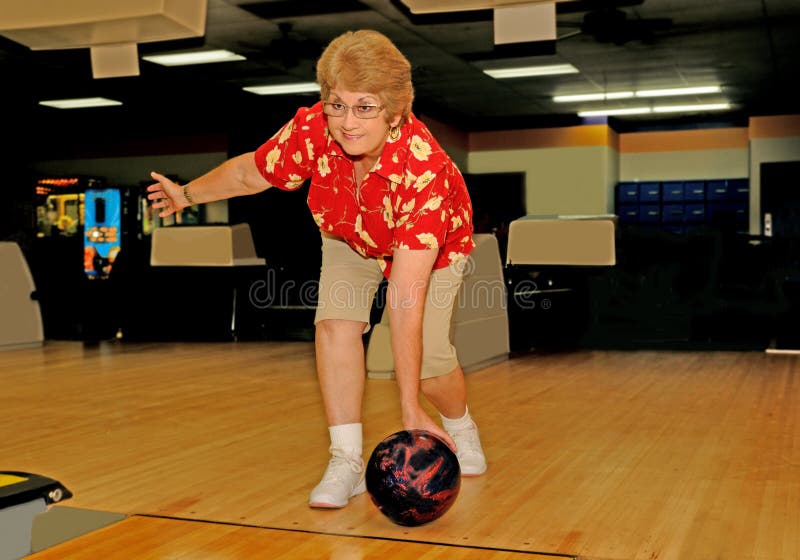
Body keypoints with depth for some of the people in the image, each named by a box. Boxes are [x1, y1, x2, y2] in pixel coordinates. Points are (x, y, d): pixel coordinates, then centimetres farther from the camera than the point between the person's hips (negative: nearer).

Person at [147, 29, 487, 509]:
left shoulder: (423, 170, -44)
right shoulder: (312, 128, -33)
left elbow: (405, 298, -47)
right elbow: (250, 171, -10)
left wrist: (410, 408, -46)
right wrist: (189, 194, 7)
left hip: (434, 247, -3)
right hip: (350, 237, 4)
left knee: (427, 360, -15)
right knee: (336, 323, -20)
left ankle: (461, 428, 19)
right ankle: (346, 461, -8)